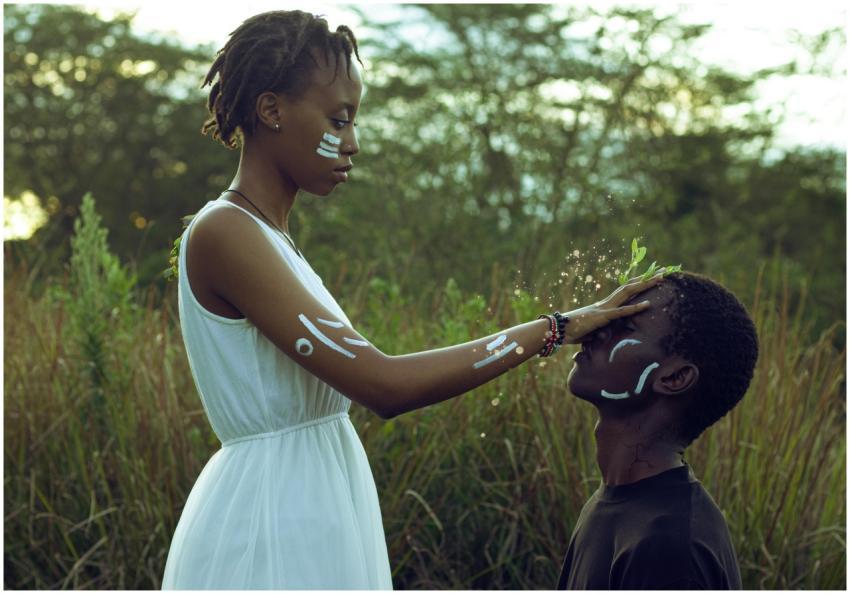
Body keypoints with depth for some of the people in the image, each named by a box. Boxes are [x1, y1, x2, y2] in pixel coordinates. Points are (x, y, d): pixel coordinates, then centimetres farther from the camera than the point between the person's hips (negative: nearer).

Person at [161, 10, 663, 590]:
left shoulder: (267, 236, 10)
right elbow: (383, 384, -25)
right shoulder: (222, 233, -19)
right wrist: (559, 327, -22)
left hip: (313, 513, 9)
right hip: (267, 534, -9)